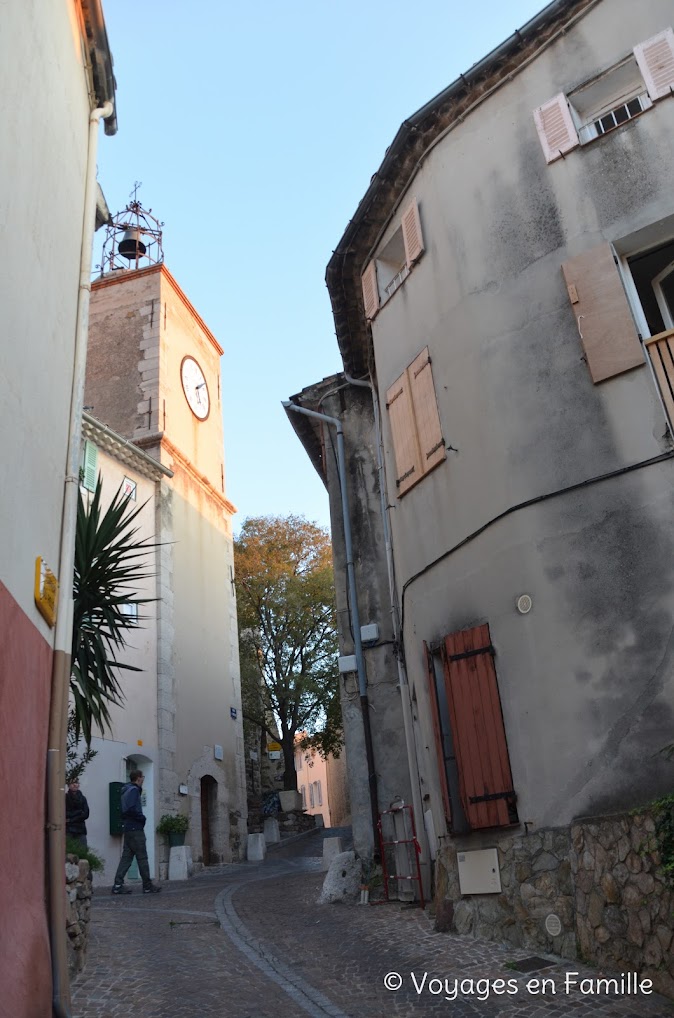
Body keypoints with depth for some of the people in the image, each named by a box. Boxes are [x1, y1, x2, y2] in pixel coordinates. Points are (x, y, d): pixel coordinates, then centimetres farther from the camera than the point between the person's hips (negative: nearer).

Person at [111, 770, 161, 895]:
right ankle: (148, 886, 4)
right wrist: (142, 817, -11)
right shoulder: (134, 790, -13)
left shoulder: (126, 790, 16)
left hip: (128, 828, 9)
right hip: (135, 829, -9)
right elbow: (131, 809, -24)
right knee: (142, 858, -2)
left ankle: (118, 885, 5)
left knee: (126, 857, 9)